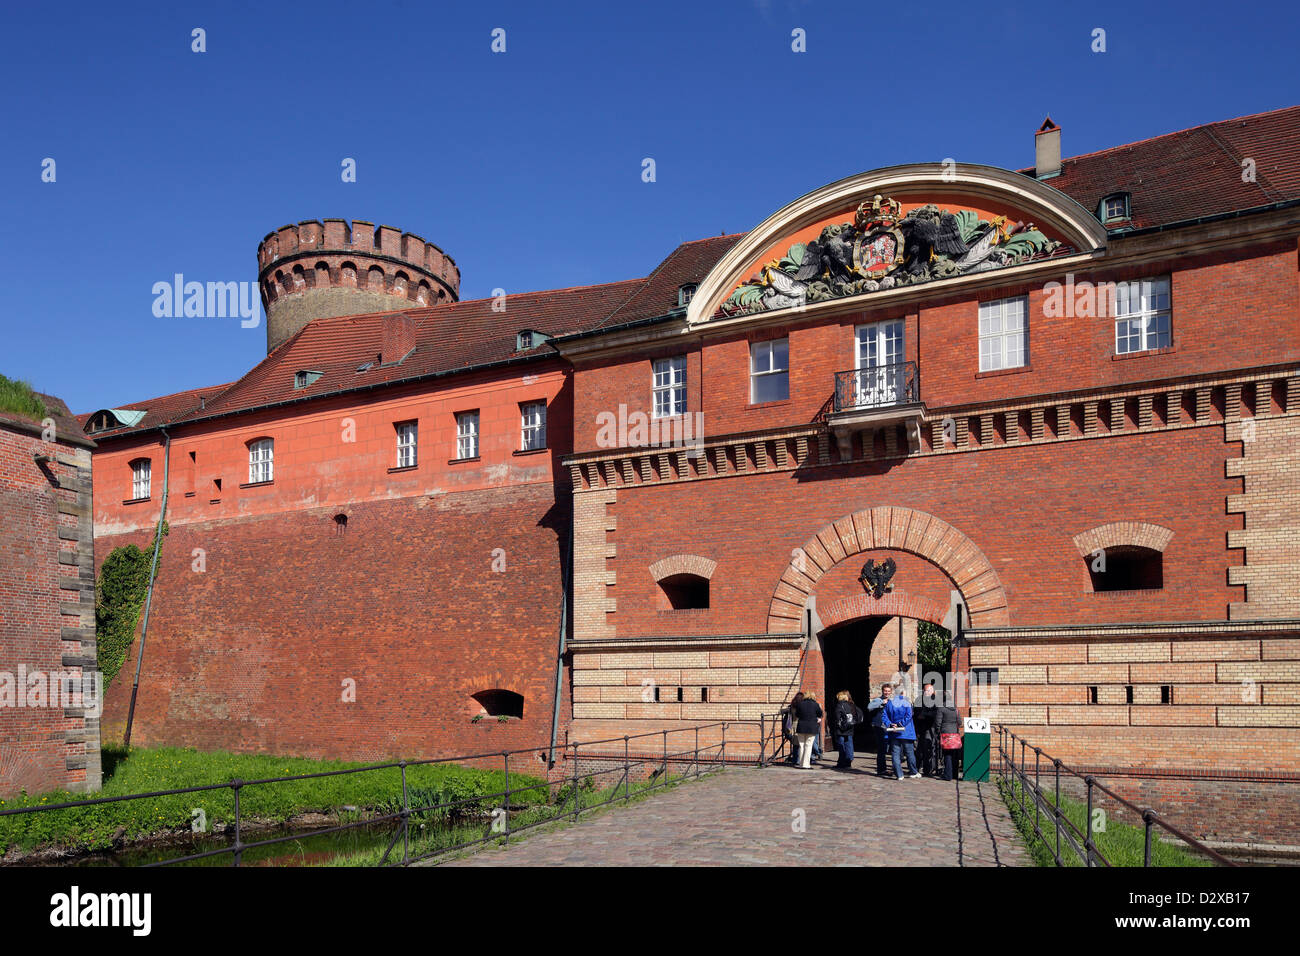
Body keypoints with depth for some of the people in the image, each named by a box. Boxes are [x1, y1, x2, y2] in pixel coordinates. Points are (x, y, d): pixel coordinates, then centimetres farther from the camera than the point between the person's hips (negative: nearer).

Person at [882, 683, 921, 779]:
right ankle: (914, 773, 18)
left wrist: (890, 724, -8)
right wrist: (901, 725, -12)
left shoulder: (889, 703, 3)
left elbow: (885, 716, -2)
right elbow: (908, 715, -15)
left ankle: (899, 775, 0)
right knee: (909, 752, 9)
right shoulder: (906, 702, -6)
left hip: (893, 732, 2)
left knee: (896, 753, 4)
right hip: (906, 732, -2)